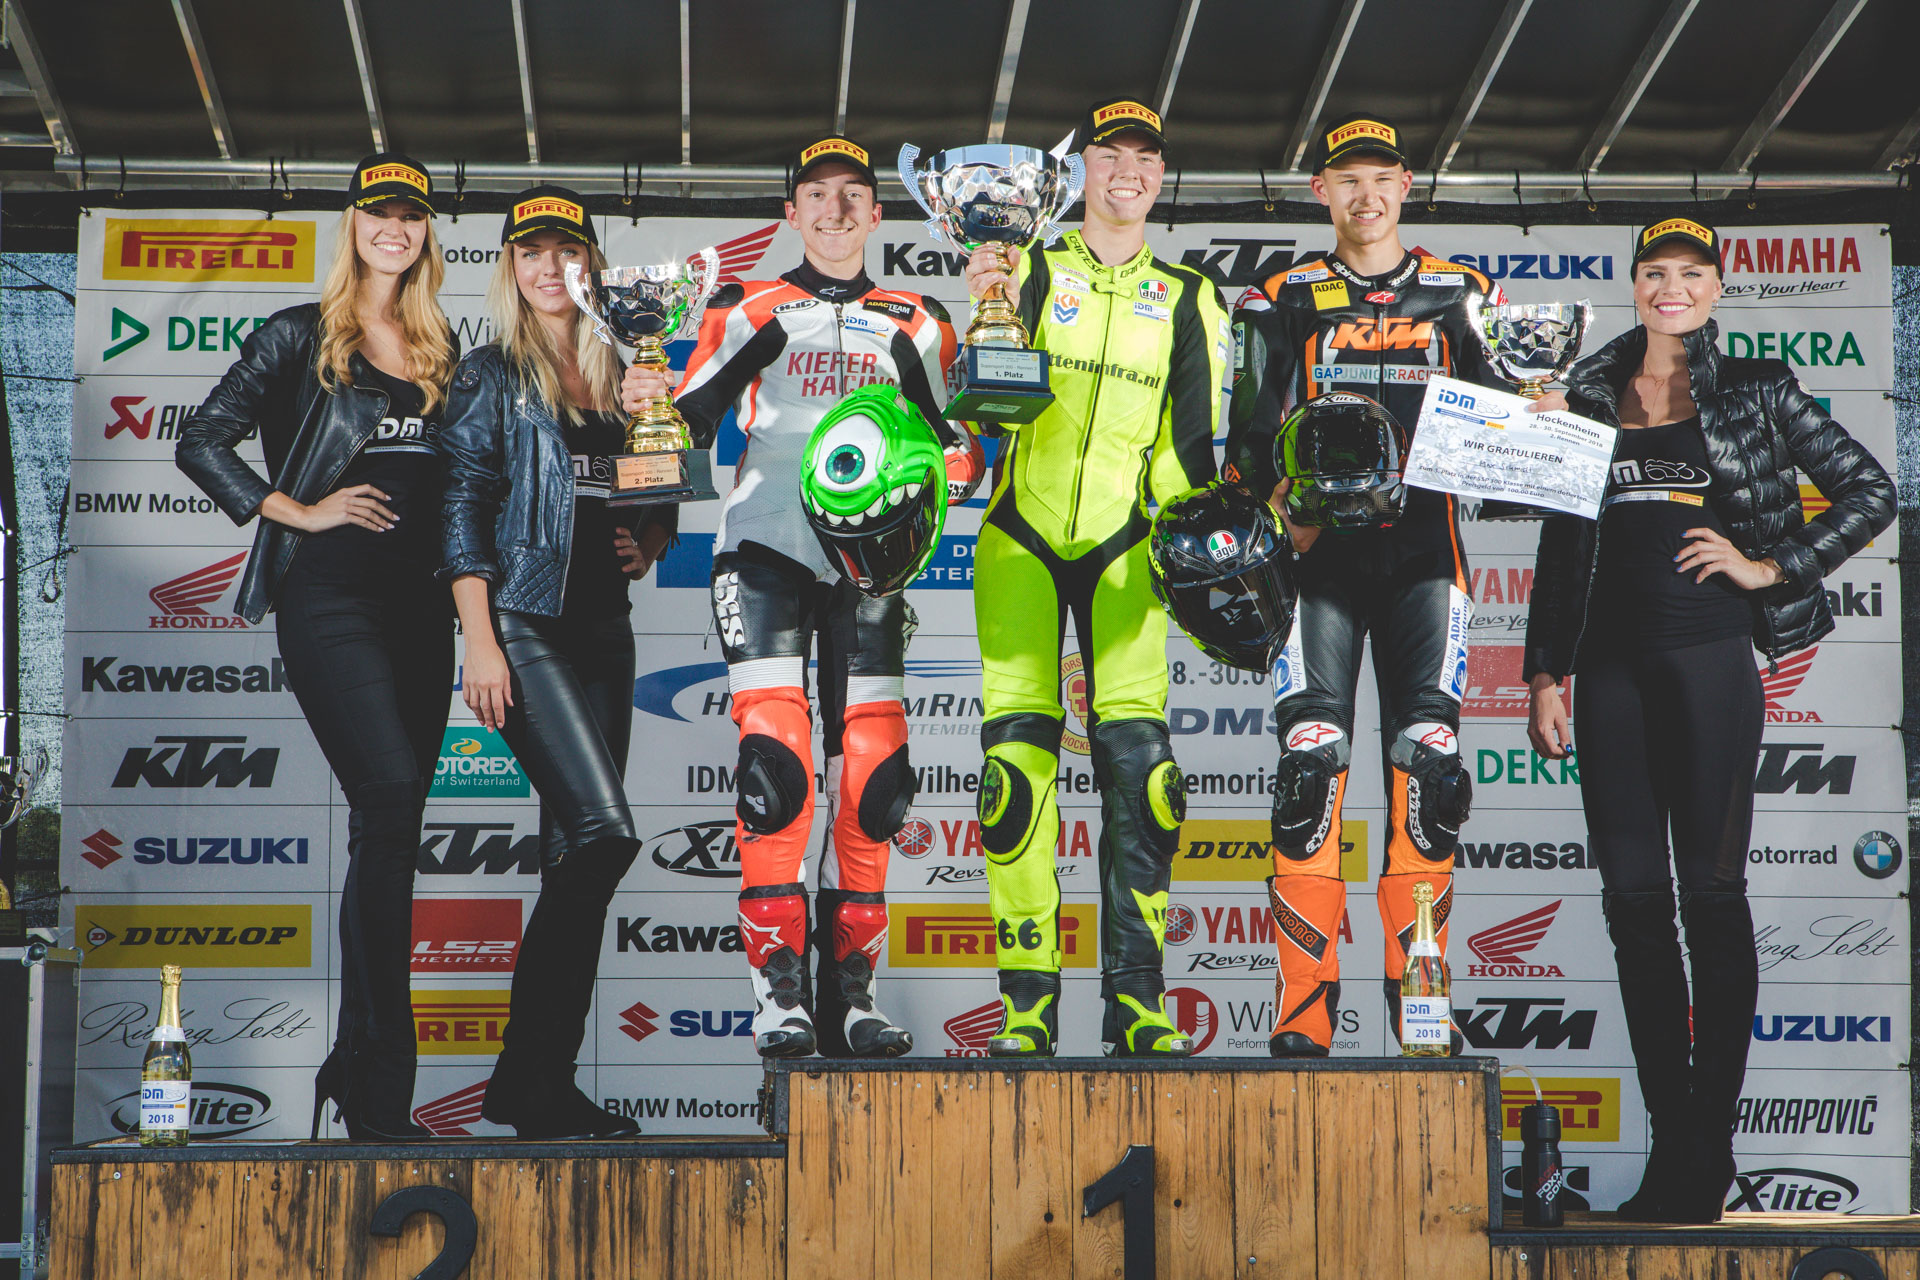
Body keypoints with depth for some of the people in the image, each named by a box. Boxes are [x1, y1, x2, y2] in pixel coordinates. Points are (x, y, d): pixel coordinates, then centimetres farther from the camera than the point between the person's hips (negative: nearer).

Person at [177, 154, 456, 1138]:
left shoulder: (440, 350, 18)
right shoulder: (301, 338, 4)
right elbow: (201, 441, 1)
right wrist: (297, 510, -7)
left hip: (419, 599, 6)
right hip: (330, 594, -6)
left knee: (390, 829, 5)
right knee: (391, 796, -20)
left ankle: (356, 1067, 14)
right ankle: (381, 1086, -19)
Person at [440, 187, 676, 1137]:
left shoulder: (619, 381, 18)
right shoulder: (491, 377, 2)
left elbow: (660, 502, 26)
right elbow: (463, 514, -5)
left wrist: (646, 544, 4)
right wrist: (481, 641, -13)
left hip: (603, 628, 6)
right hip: (524, 624, -6)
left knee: (574, 854, 4)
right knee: (602, 830, -19)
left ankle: (545, 1082, 8)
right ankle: (526, 1074, -10)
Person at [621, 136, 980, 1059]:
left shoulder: (915, 327, 15)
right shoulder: (750, 314, 10)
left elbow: (959, 444, 15)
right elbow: (688, 424, 6)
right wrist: (651, 401, -15)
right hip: (765, 547, -2)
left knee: (871, 775, -4)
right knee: (774, 767, -15)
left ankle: (849, 990, 5)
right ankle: (779, 990, -11)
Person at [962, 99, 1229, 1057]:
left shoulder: (1187, 299, 11)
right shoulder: (1031, 273, 6)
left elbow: (1193, 438, 8)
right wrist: (988, 317, -21)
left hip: (1124, 545, 1)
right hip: (1022, 538, -1)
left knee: (1137, 756, -11)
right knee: (1017, 755, -9)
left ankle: (1135, 1000, -7)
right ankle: (1027, 1001, -4)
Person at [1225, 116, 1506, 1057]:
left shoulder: (1461, 296, 15)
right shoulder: (1286, 301, 12)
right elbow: (1250, 433, 7)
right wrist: (1283, 508, -11)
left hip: (1424, 547, 1)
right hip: (1321, 550, -1)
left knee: (1428, 766, -4)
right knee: (1311, 761, -10)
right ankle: (1304, 1015, -9)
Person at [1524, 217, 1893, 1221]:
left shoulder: (1756, 391, 5)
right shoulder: (1590, 398, 14)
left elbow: (1870, 493, 4)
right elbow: (1559, 546, 14)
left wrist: (1771, 566, -4)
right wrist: (1544, 673, 8)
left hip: (1708, 653, -3)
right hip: (1612, 659, 4)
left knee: (1711, 888, -4)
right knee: (1632, 893, 1)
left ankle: (1708, 1151, 1)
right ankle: (1671, 1145, 6)